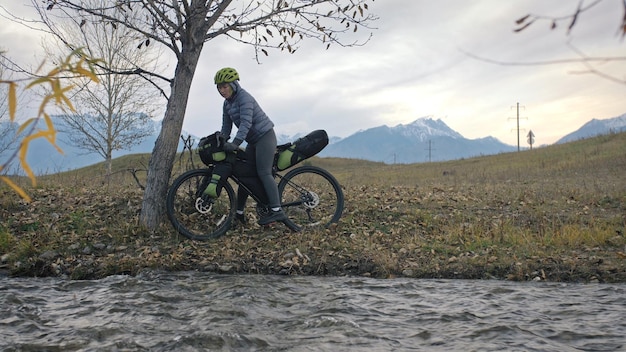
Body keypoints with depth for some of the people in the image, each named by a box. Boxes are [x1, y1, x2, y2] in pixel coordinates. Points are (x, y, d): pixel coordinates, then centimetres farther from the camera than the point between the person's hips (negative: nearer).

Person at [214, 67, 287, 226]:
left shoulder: (244, 98, -17)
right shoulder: (227, 103, 11)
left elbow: (246, 123, -28)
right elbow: (226, 127, 13)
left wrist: (235, 143, -37)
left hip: (265, 136, -9)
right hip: (253, 141, 9)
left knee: (263, 172, -18)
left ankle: (277, 211, -22)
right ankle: (239, 212, 12)